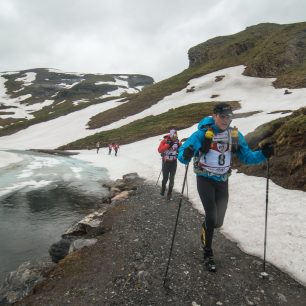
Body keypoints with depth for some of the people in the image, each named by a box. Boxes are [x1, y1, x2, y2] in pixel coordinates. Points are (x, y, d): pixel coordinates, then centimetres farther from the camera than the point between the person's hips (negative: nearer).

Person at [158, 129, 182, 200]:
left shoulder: (177, 141, -3)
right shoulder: (165, 141, -12)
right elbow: (160, 150, -22)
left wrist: (180, 145, -16)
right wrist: (168, 145, -27)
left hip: (174, 162, 2)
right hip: (166, 162, -2)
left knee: (172, 179, 4)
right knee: (165, 178, 4)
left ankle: (169, 193, 20)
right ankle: (163, 189, 35)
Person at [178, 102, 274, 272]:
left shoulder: (235, 135, -3)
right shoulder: (202, 133, -15)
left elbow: (247, 157, 2)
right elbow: (182, 154, -16)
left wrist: (263, 154, -16)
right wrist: (186, 155, -39)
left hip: (222, 181, 4)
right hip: (205, 180, -4)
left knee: (218, 222, 9)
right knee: (211, 218, -9)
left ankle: (205, 232, 46)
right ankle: (208, 254, 15)